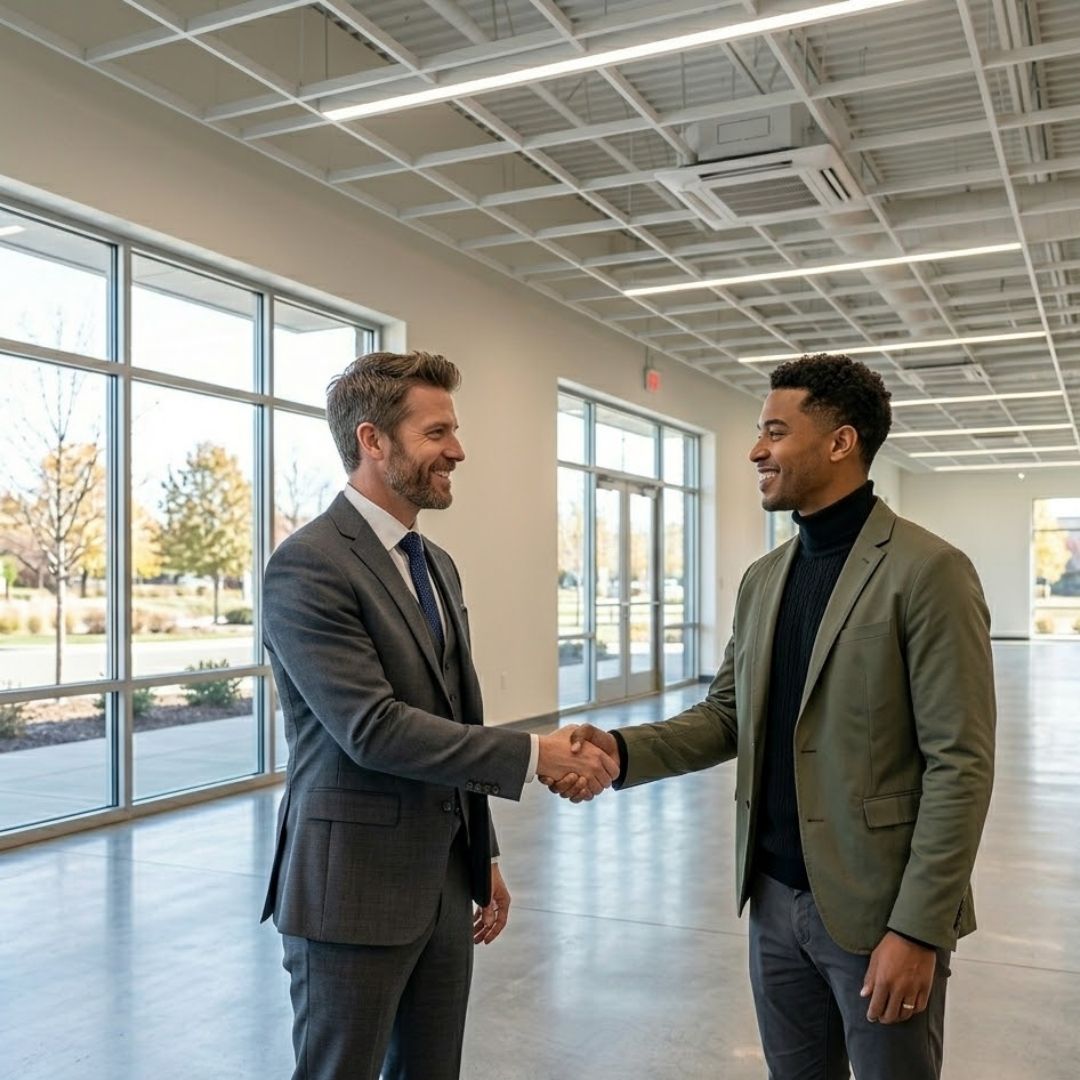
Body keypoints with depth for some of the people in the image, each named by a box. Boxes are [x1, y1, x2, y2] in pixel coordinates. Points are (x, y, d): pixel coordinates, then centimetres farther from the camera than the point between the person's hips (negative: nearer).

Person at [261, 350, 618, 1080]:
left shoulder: (437, 565, 11)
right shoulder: (309, 566, -16)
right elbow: (374, 729, -24)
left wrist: (483, 856, 17)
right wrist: (533, 755, -22)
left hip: (445, 879, 8)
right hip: (354, 888, -7)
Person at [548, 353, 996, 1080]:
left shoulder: (927, 570, -14)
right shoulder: (763, 579, 8)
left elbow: (960, 764, -15)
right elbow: (728, 716, 10)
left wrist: (918, 928, -17)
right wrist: (622, 750, -8)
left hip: (877, 908, -6)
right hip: (776, 899, 6)